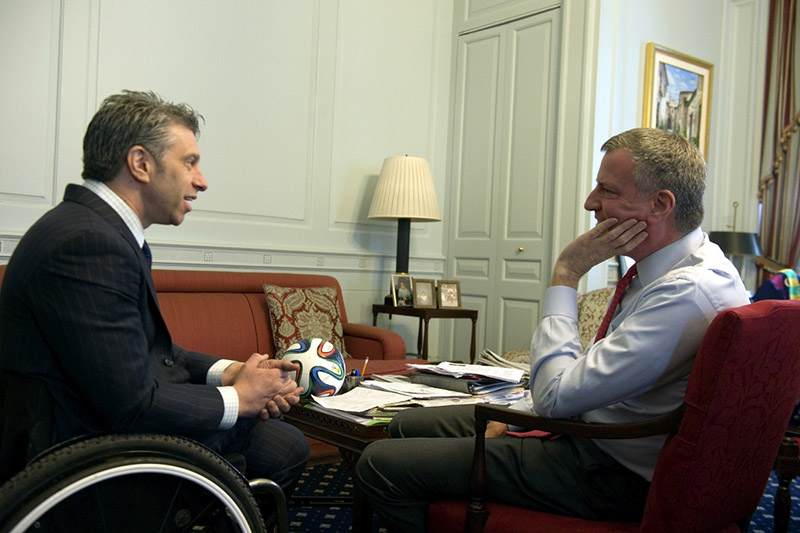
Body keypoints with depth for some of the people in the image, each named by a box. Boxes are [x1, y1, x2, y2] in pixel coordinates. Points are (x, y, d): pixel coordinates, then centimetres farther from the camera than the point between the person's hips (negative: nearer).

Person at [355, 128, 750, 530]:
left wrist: (565, 275, -18)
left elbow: (558, 394, -26)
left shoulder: (687, 292, -28)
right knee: (407, 425, 14)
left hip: (614, 475, -10)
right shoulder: (673, 268, 6)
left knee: (379, 465, -13)